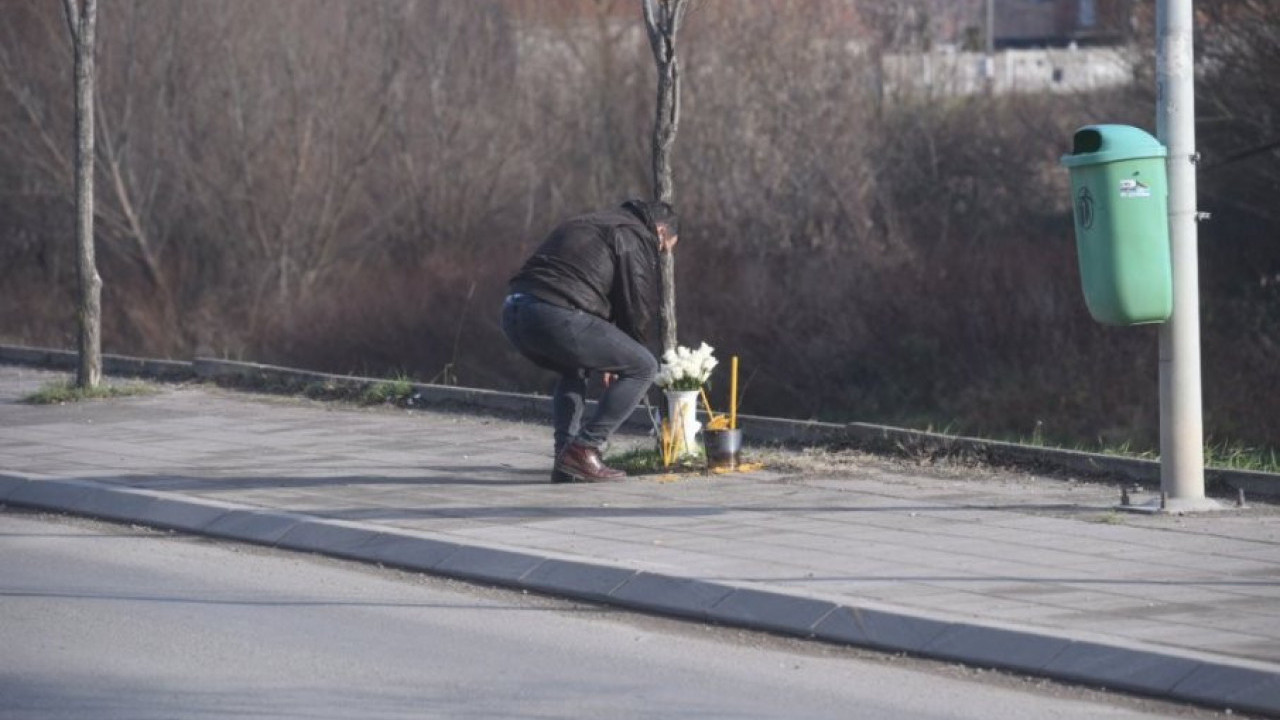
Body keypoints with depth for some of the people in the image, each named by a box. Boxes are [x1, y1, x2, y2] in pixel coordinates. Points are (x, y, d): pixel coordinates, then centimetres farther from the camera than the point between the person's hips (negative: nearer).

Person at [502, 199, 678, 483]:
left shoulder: (590, 225, 36)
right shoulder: (636, 236, 9)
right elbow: (638, 304, 5)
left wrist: (606, 361, 33)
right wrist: (617, 360, 20)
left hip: (513, 311, 9)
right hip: (557, 315, -9)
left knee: (574, 372, 35)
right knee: (644, 367, 4)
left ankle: (566, 465, 20)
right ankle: (584, 449, -1)